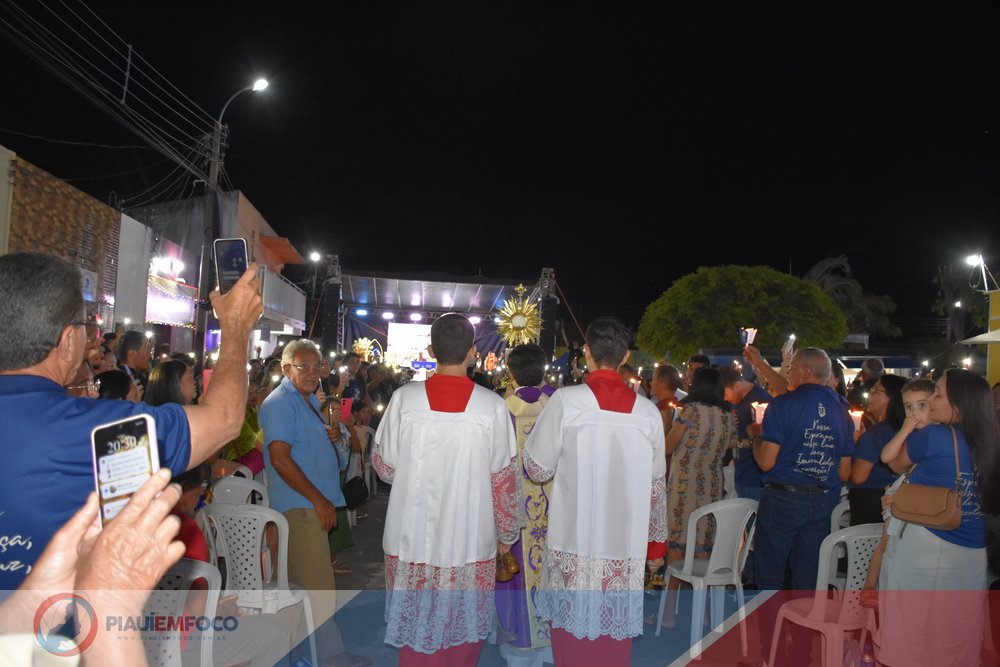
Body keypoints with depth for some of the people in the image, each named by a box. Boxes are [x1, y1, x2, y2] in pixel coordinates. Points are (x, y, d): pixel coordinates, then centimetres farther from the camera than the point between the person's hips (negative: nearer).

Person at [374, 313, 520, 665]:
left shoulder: (405, 398, -9)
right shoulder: (492, 406, -11)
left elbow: (385, 468, -1)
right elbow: (504, 480, -5)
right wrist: (507, 533, 9)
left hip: (412, 539, 1)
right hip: (471, 542, 0)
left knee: (416, 630, 16)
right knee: (464, 631, 17)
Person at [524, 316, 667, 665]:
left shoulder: (567, 400, -10)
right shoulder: (648, 412, 0)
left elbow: (538, 469, -3)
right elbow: (656, 486, 8)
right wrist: (657, 542, 20)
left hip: (574, 544, -2)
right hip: (627, 548, 3)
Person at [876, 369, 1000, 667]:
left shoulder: (932, 436, -14)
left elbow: (896, 464, 4)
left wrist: (906, 431, 17)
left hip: (925, 546, -5)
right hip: (973, 554, 6)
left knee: (909, 633, 8)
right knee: (954, 638, 16)